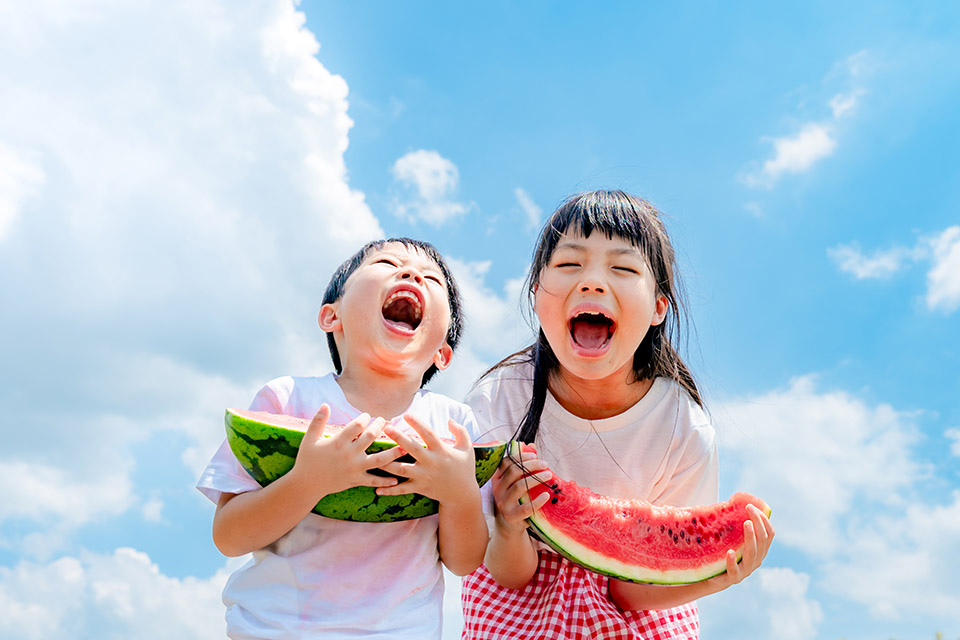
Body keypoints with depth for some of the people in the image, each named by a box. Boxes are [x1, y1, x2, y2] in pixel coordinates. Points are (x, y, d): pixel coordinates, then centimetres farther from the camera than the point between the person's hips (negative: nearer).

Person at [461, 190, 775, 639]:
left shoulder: (687, 432, -25)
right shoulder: (494, 404, -25)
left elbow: (629, 589, -16)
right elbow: (512, 577, -17)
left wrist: (705, 579, -34)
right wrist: (509, 530, -38)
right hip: (523, 603, -1)